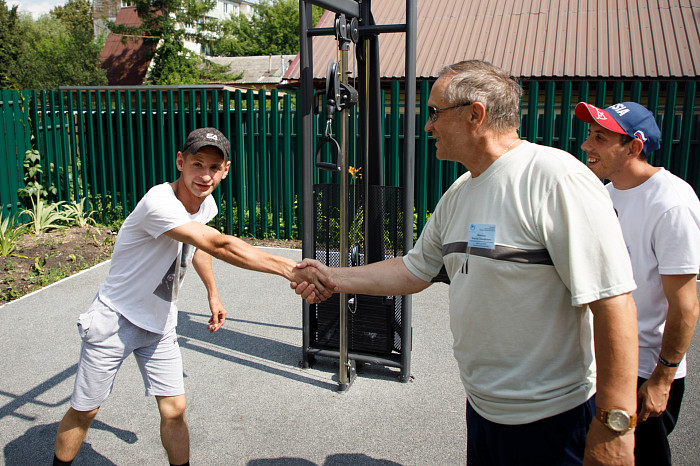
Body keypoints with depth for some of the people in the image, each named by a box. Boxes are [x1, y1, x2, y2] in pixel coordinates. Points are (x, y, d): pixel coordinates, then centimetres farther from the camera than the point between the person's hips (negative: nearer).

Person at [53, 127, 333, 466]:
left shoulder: (205, 203, -5)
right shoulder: (159, 203, -32)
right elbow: (220, 246, -42)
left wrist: (213, 295, 13)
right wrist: (288, 269, -48)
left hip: (160, 324, 6)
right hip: (114, 320, -6)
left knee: (174, 410, 1)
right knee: (83, 412, 9)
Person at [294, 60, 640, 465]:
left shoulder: (553, 177, -21)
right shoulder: (457, 195, 7)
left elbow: (614, 299, -24)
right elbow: (414, 271, 16)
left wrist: (614, 424, -24)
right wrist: (332, 277, 12)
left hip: (551, 418, -7)